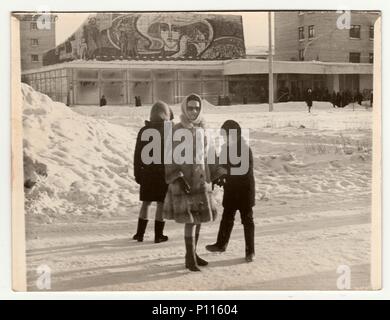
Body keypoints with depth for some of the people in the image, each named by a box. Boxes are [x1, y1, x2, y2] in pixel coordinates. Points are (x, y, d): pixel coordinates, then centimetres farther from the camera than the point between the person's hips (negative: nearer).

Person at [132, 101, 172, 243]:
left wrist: (137, 173, 10)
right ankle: (158, 235, 8)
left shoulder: (143, 131, 2)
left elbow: (137, 154, 3)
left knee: (146, 202, 14)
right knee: (161, 203, 4)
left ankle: (140, 233, 15)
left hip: (147, 172, 3)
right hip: (164, 172, -3)